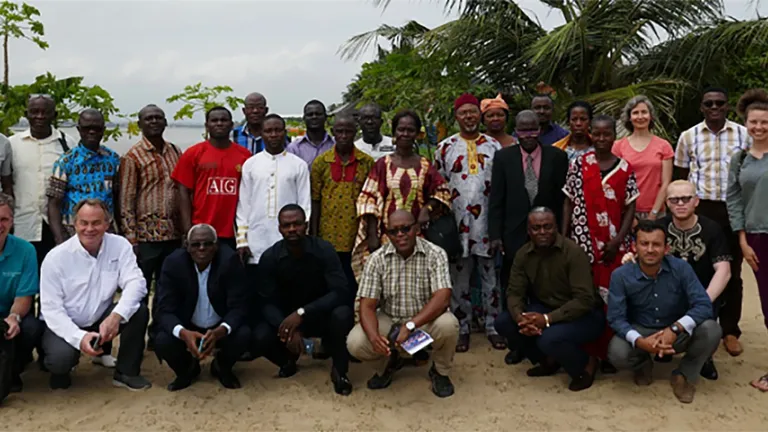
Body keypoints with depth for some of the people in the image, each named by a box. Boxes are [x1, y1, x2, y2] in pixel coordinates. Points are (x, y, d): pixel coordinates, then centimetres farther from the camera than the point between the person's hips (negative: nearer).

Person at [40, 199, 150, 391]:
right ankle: (60, 369, 8)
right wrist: (79, 337, -33)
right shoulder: (56, 257, -15)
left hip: (101, 319, 3)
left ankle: (127, 372, -3)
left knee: (139, 311, -23)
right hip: (64, 325, -2)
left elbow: (135, 282, -21)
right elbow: (51, 308, -17)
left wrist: (116, 316, -39)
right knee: (61, 357, -33)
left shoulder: (120, 246, -10)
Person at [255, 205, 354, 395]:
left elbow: (341, 292, -26)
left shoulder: (324, 250, -18)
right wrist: (287, 329, -34)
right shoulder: (269, 258, -13)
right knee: (259, 337, -28)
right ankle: (288, 359, 9)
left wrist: (302, 313, -36)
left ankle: (339, 369, -7)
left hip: (320, 315, -1)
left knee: (342, 314, -35)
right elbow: (267, 303, -14)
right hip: (286, 318, 2)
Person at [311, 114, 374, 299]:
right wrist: (314, 235, 1)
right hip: (329, 235, 1)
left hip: (356, 236, 0)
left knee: (354, 284, 5)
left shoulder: (367, 162, 2)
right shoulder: (321, 162, 3)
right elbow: (315, 200, 4)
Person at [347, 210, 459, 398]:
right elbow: (367, 306, -15)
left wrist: (410, 326, -39)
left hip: (425, 320, -1)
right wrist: (374, 336, -37)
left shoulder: (435, 254, -16)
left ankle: (440, 372, 0)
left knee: (448, 324, -34)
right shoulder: (377, 259, -12)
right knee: (355, 343, -25)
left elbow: (442, 298, -27)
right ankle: (386, 364, 12)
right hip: (388, 320, 1)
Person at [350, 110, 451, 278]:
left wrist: (428, 208, -4)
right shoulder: (383, 164, 3)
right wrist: (372, 236, -7)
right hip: (386, 234, -1)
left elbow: (442, 191, 16)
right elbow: (369, 199, -1)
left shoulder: (425, 166, 7)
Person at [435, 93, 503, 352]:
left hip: (488, 224, 0)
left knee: (491, 278, 7)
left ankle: (493, 326, 19)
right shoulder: (445, 148, 4)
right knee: (459, 279, 8)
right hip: (458, 225, 0)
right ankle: (462, 328, 18)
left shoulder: (494, 146, 6)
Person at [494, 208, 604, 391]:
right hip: (545, 309, 6)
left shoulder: (573, 252, -22)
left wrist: (547, 319, -36)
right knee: (503, 322, -13)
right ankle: (548, 360, 9)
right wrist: (520, 317, -29)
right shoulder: (523, 254, -5)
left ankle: (586, 365, 0)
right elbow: (514, 292, -5)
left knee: (549, 338, -35)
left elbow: (584, 299, -27)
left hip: (583, 314, -6)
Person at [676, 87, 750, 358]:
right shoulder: (688, 137, 3)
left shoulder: (744, 135, 2)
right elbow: (680, 177, 8)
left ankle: (730, 331, 17)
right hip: (700, 209, 0)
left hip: (734, 210, 0)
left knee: (732, 272, 6)